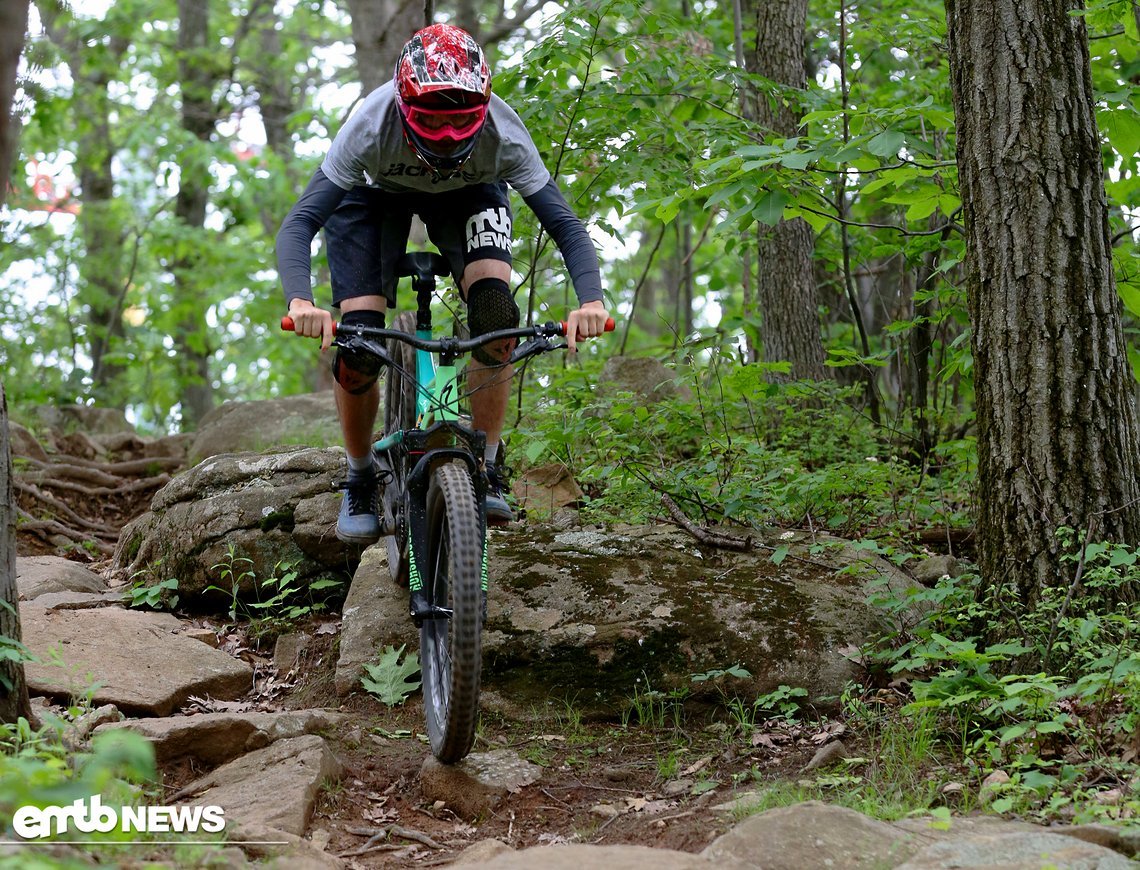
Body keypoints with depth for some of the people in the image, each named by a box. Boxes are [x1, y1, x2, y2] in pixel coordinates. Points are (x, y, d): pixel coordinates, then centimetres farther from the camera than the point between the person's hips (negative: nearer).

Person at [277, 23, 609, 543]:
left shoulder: (503, 133, -36)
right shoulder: (372, 126, -39)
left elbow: (563, 223, -33)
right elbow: (300, 223, -41)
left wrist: (591, 300, -52)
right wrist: (299, 302, -60)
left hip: (468, 197, 1)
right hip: (376, 196, -1)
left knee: (495, 312, -25)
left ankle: (486, 470, -8)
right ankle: (360, 482, 9)